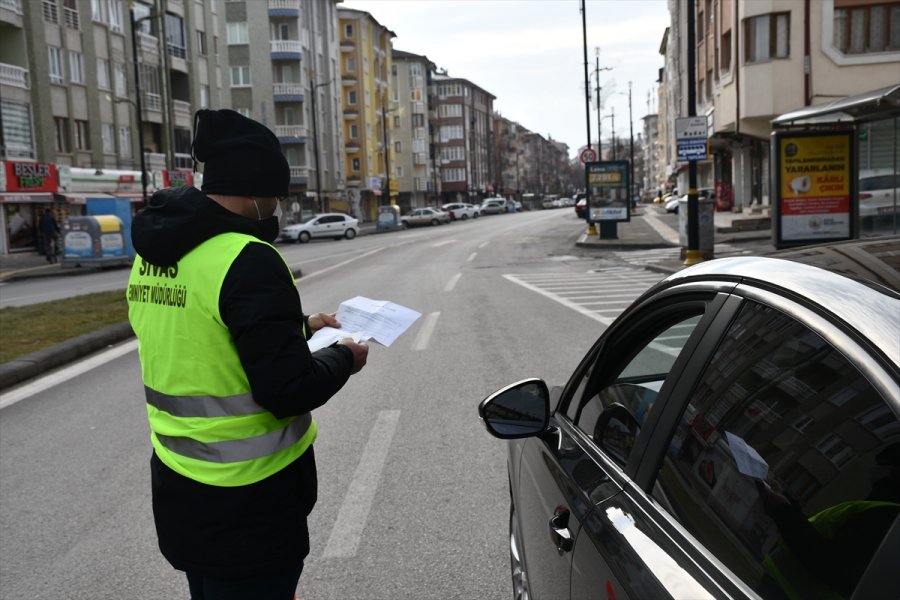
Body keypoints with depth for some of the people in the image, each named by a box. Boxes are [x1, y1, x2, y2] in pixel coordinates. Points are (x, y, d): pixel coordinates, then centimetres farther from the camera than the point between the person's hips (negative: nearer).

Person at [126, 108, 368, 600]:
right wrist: (342, 358, -6)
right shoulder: (247, 259, -24)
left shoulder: (152, 253, 4)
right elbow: (289, 390, -25)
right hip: (247, 504, -8)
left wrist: (299, 326, 18)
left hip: (177, 487, 8)